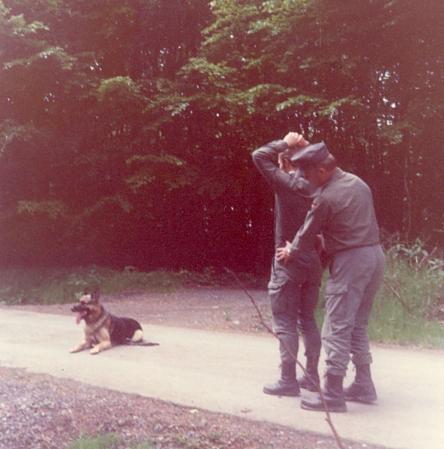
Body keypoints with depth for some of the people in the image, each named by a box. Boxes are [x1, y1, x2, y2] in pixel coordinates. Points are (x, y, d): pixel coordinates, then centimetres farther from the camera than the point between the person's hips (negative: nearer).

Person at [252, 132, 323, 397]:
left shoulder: (286, 182, -13)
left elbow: (259, 156, -11)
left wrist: (285, 143, -1)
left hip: (289, 261, -6)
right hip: (313, 260, 6)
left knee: (285, 322, 1)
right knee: (308, 319, 15)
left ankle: (288, 380, 3)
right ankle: (312, 376, 20)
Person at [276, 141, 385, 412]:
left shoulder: (326, 198, -14)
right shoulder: (358, 182, 10)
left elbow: (308, 233, -1)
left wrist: (291, 252, 18)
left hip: (351, 260, -9)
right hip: (375, 254, 9)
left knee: (337, 329, -4)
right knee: (358, 325, 18)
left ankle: (333, 395, -2)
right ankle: (364, 386, 23)